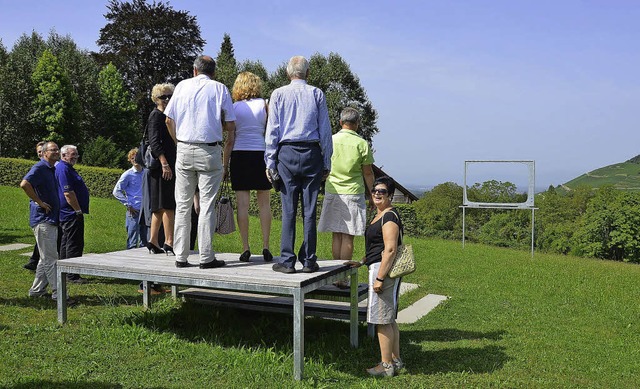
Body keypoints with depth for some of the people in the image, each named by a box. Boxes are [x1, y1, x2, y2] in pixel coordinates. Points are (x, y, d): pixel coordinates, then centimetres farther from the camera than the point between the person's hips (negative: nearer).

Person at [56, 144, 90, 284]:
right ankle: (72, 275, -3)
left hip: (69, 214, 11)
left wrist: (79, 210, 21)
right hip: (72, 213, -11)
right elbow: (68, 193, -22)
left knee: (66, 243, 16)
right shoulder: (63, 169, -15)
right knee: (74, 244, -7)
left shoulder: (68, 168, 19)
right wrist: (78, 210, -18)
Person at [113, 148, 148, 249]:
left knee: (145, 241, 10)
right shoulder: (128, 175, -2)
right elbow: (116, 191, -3)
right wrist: (128, 205, -8)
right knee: (132, 242, -3)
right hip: (134, 211, -5)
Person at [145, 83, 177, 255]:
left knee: (160, 206, 11)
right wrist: (164, 163, -26)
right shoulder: (156, 115, -6)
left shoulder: (166, 116, 22)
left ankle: (153, 242, 15)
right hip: (162, 166, -10)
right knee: (168, 205, -10)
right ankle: (169, 243, -9)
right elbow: (154, 141, -17)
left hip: (168, 166, 10)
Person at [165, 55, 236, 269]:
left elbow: (169, 120, 9)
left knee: (183, 205, 8)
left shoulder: (182, 85, 9)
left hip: (184, 149, 2)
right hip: (210, 151, -2)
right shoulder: (220, 89, 3)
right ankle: (206, 257, 0)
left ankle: (181, 257, 9)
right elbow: (230, 126, 0)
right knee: (207, 205, 0)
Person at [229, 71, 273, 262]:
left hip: (239, 154, 1)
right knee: (264, 203, 6)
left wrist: (225, 162, 8)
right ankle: (266, 248, 4)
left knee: (242, 204, 1)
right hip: (261, 154, 0)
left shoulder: (233, 107, 5)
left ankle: (245, 249, 0)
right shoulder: (263, 104, 3)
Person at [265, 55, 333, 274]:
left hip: (287, 153, 0)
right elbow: (325, 130, 7)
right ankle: (309, 261, 7)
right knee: (309, 210, 3)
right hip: (312, 153, 1)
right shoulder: (317, 94, 7)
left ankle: (287, 261, 1)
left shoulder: (278, 94, 6)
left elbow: (272, 131, 3)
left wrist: (270, 162, 7)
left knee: (289, 210, 0)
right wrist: (327, 162, 12)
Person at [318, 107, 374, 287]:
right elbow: (368, 173, -1)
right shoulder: (362, 144, -5)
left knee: (336, 235, 9)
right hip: (353, 193, -2)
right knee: (347, 237, 0)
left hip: (332, 192, 2)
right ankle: (344, 277, 1)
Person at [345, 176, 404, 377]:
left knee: (382, 319, -4)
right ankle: (396, 360, 25)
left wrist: (379, 278, -23)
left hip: (383, 270, -11)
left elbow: (390, 249, -21)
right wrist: (361, 262, 22)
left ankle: (386, 365, 4)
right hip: (379, 268, 11)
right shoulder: (380, 215, 17)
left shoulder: (389, 217, -15)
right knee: (389, 319, 16)